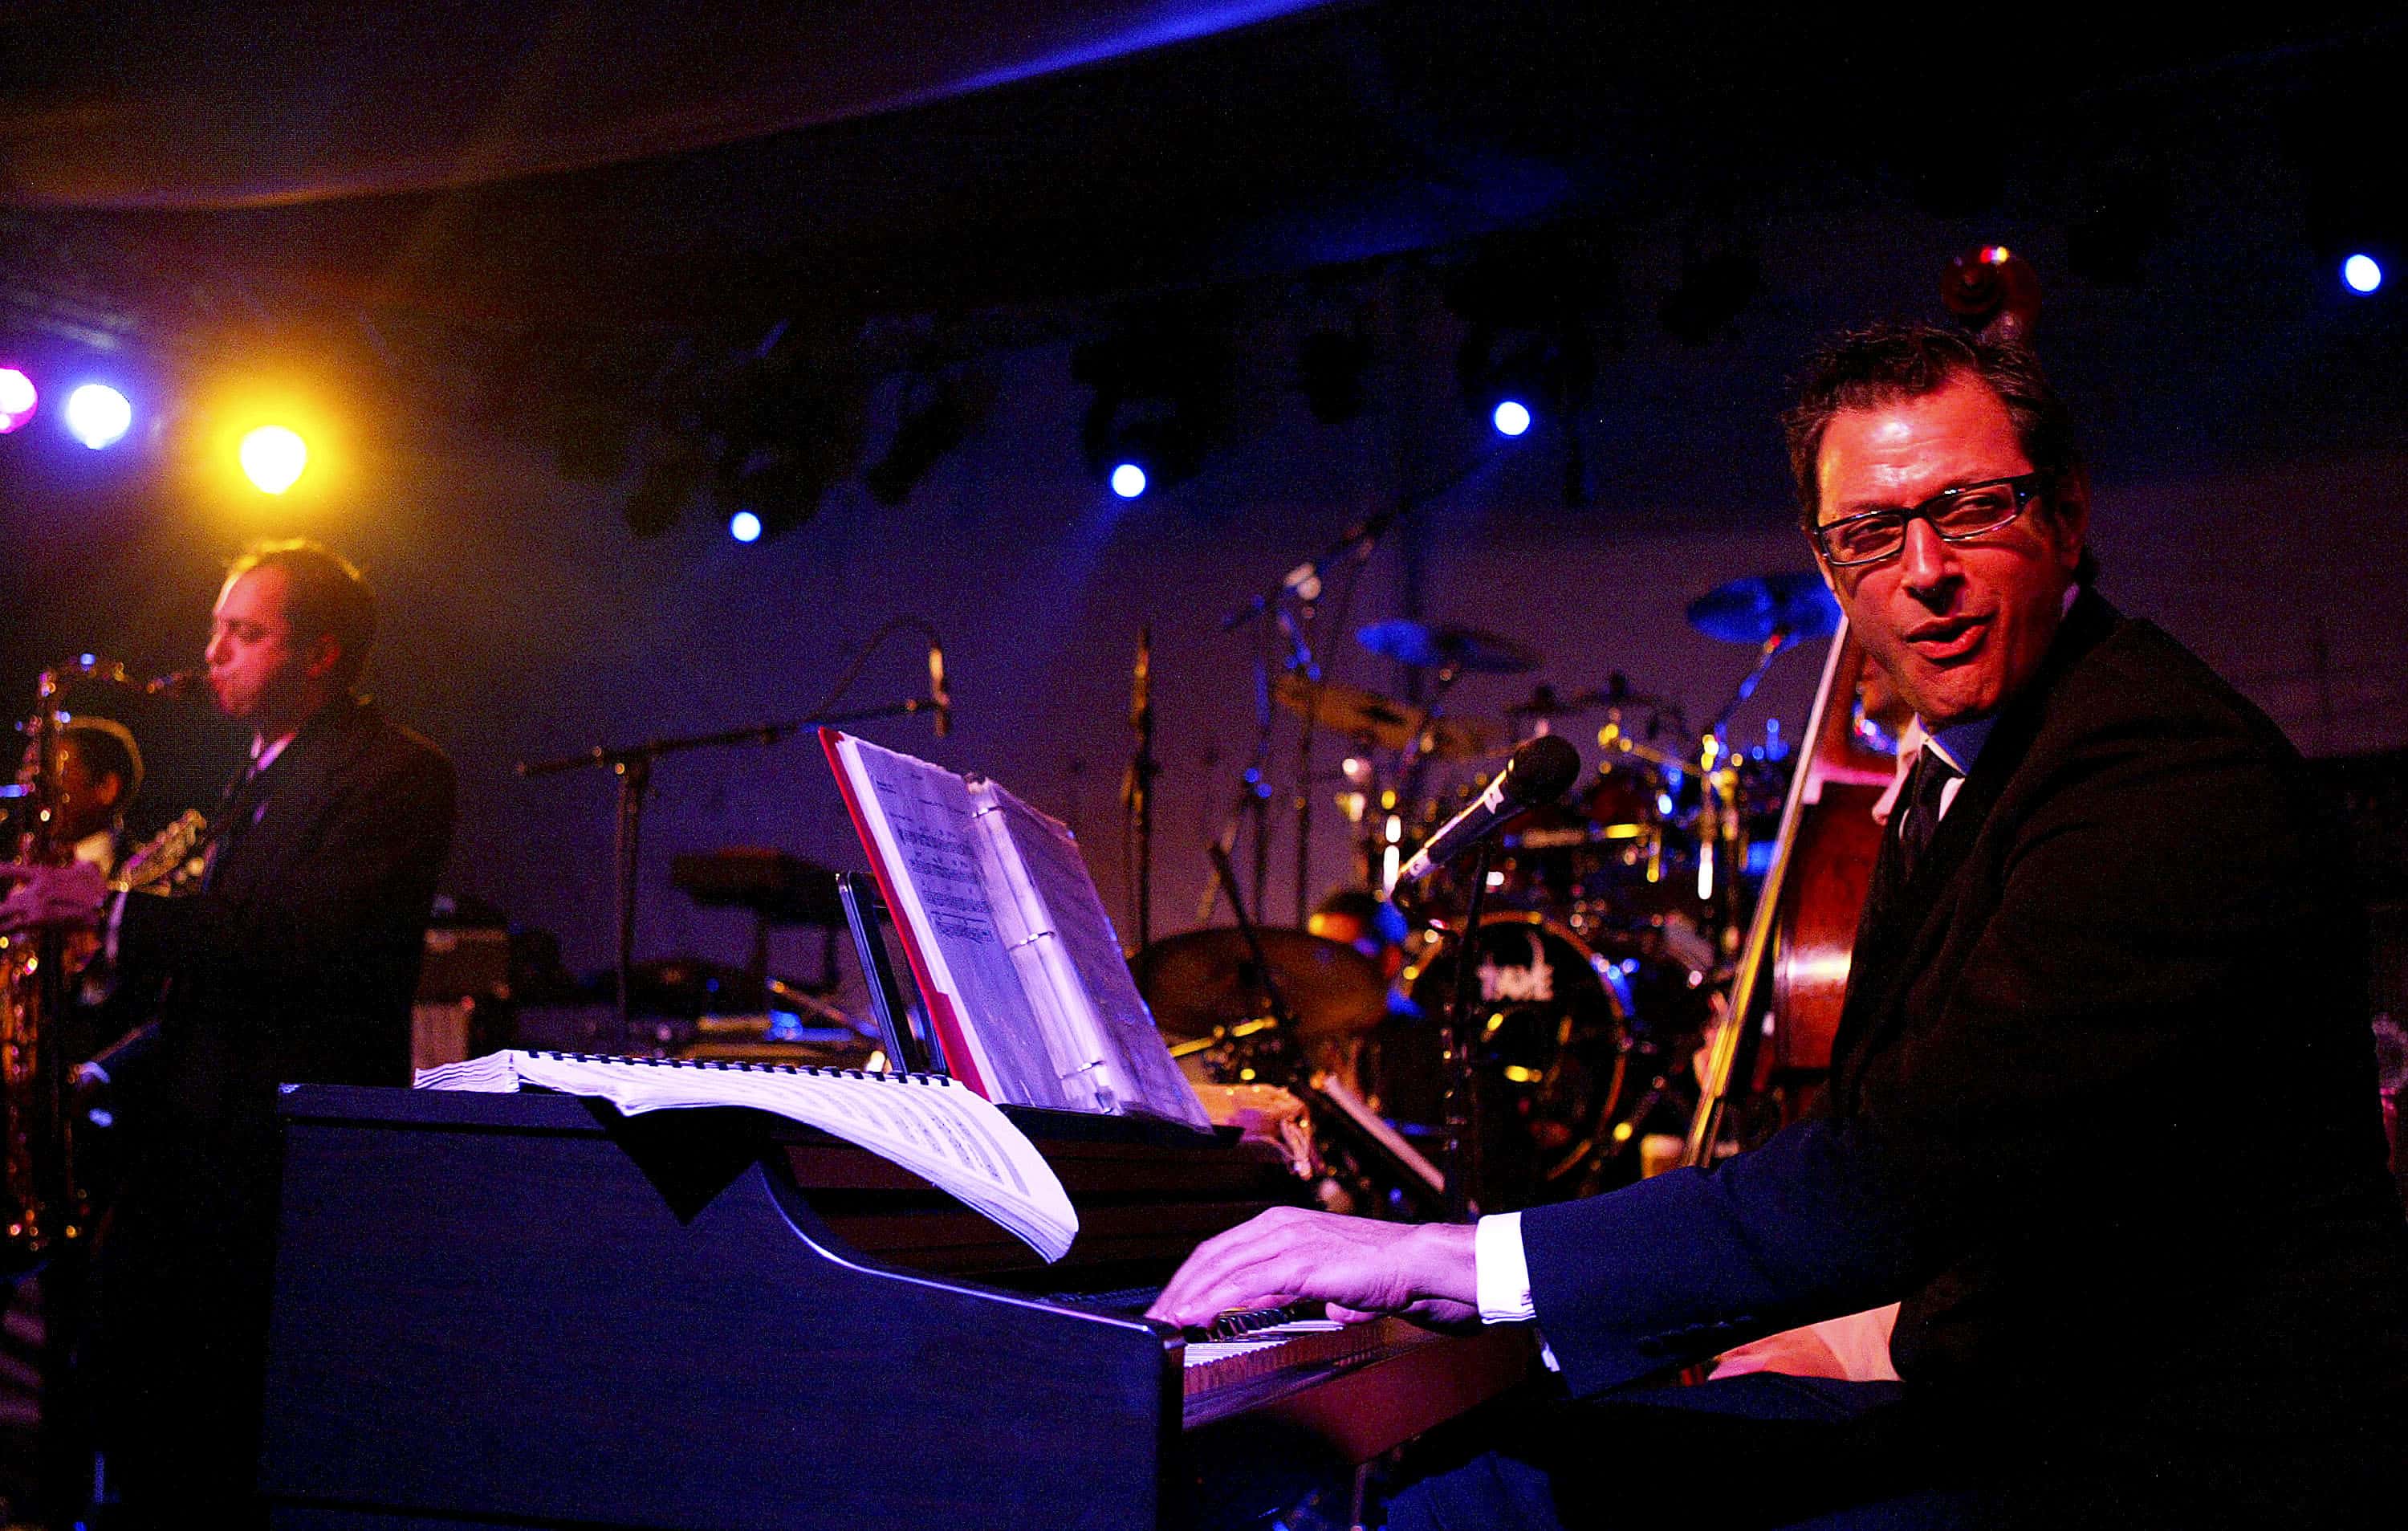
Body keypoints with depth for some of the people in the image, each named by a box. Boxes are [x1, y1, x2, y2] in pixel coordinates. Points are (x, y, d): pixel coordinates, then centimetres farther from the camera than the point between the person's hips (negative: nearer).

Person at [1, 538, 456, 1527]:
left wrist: (118, 911, -23)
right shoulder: (263, 776, 20)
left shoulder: (397, 772, -10)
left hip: (285, 1161, -9)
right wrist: (117, 1069, 11)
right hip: (187, 1141, 9)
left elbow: (314, 947, -23)